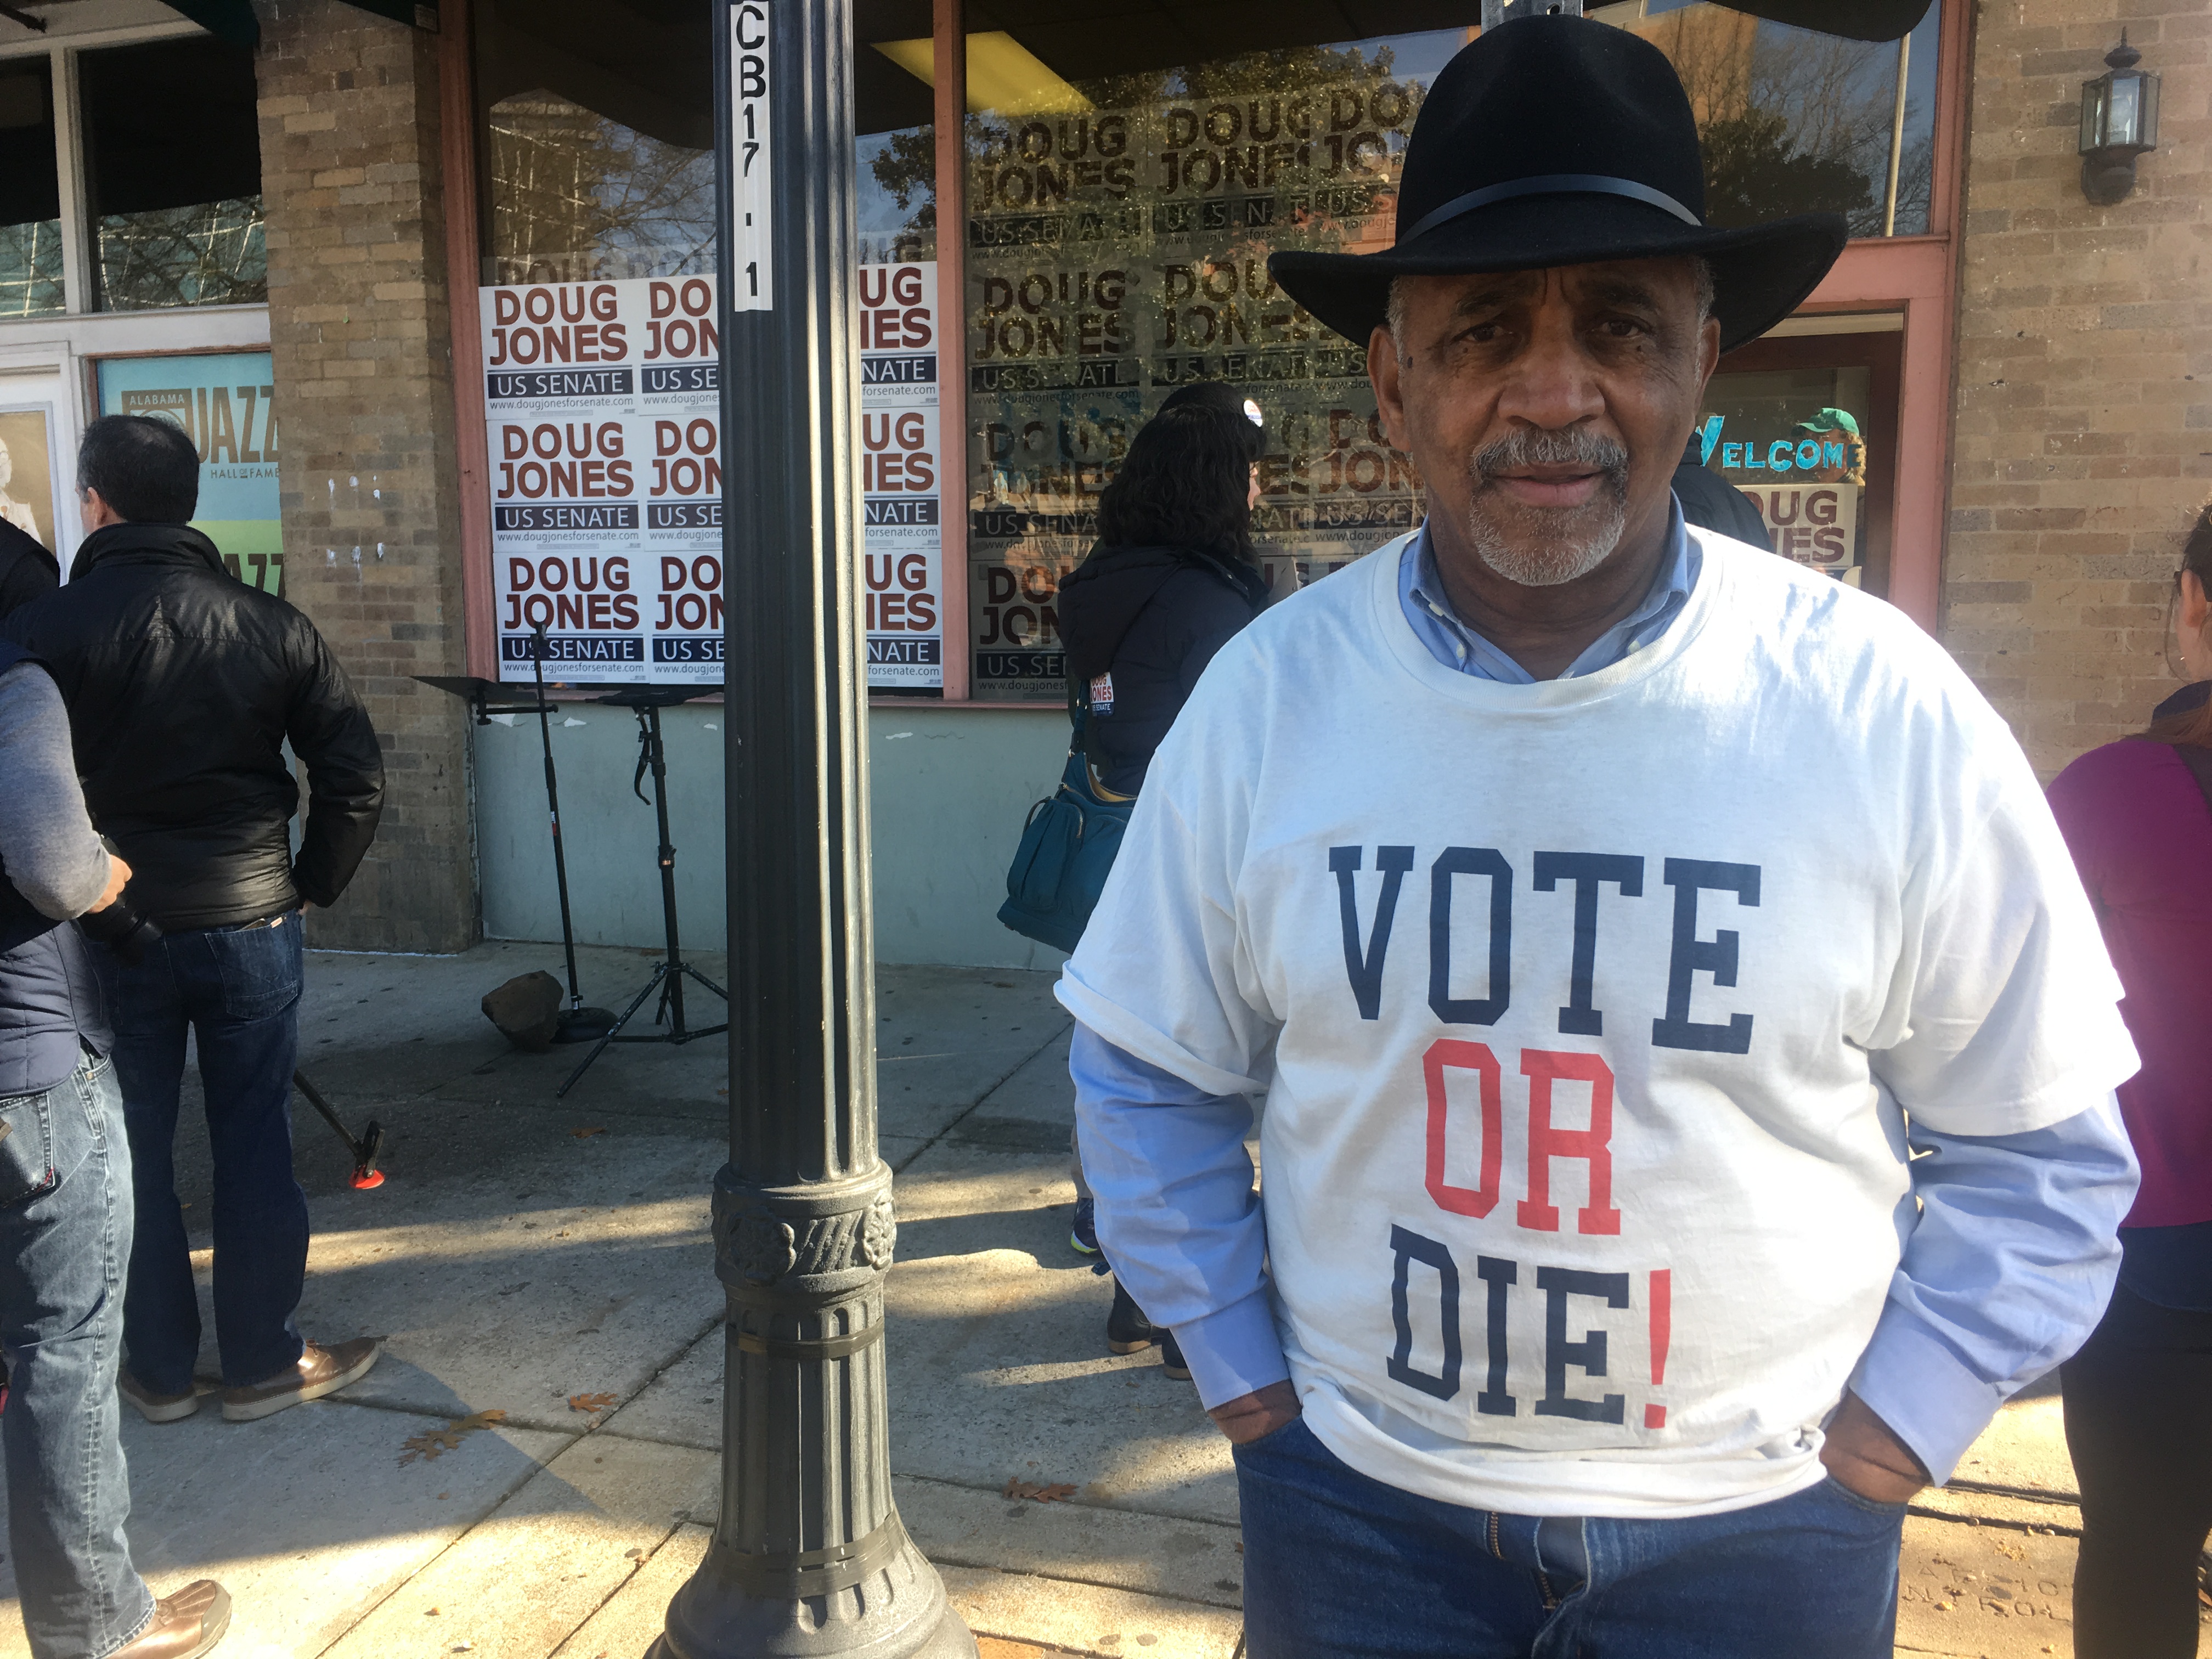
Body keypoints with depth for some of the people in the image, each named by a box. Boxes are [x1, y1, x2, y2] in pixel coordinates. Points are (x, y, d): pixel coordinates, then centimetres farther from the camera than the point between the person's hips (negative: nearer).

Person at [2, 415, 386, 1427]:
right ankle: (264, 1362, 21)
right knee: (254, 1146, 11)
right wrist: (313, 884, 7)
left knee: (131, 1153, 13)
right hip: (249, 924, 1)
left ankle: (159, 1370, 25)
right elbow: (354, 775, -4)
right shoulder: (272, 627, -2)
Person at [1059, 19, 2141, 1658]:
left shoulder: (1886, 710, -13)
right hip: (1354, 1505, 1)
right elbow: (1149, 1079, 0)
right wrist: (1245, 1372, -1)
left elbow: (2034, 1150, -1)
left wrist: (1888, 1433, -4)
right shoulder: (1269, 693, -12)